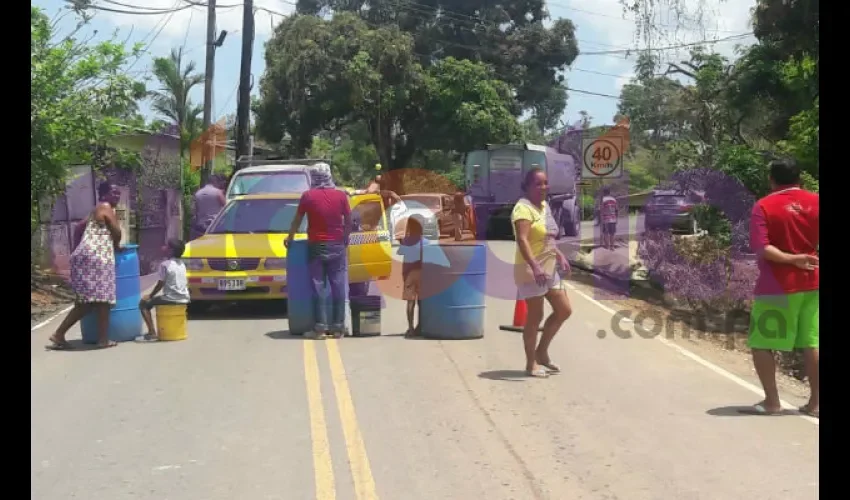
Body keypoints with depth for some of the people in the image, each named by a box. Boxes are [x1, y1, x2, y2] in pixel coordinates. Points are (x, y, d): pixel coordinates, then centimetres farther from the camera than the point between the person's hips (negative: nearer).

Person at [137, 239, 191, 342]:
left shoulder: (165, 264, -10)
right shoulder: (182, 264, 12)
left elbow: (160, 284, -7)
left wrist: (150, 295, 7)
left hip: (171, 298, -8)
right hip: (184, 298, 8)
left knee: (144, 303, 8)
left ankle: (152, 332, -5)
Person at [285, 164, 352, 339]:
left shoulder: (308, 196, -3)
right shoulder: (341, 195, -1)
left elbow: (297, 220, 4)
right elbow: (348, 221, 3)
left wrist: (290, 238, 19)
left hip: (316, 246, -1)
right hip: (337, 245, 1)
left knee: (319, 286, 3)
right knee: (338, 286, 5)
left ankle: (321, 327, 0)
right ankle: (338, 326, 5)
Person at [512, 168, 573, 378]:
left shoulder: (544, 206, 13)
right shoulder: (523, 208, -15)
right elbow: (522, 240, -27)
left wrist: (561, 257, 19)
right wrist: (535, 267, -37)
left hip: (550, 268, 9)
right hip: (531, 269, -9)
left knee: (564, 310, 11)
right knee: (535, 316, -1)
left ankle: (542, 352, 23)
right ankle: (531, 363, 11)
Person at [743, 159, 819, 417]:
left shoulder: (763, 206, -7)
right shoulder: (816, 202, 4)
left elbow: (761, 248, -18)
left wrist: (792, 259, -20)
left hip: (777, 287, -5)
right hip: (811, 283, 5)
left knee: (761, 344, 4)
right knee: (812, 344, 9)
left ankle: (772, 401, 5)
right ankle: (815, 403, 12)